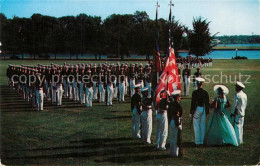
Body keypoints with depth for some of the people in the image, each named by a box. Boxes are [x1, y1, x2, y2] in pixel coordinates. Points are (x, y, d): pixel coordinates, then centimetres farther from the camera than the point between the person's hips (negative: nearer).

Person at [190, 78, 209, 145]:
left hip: (197, 109, -4)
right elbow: (207, 103, 5)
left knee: (196, 126, 2)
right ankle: (201, 141, 14)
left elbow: (193, 102, -9)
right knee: (202, 126, 10)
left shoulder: (195, 92, -11)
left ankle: (197, 141, 2)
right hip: (203, 109, 4)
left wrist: (191, 112, -3)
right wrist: (207, 111, 15)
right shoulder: (205, 92, 1)